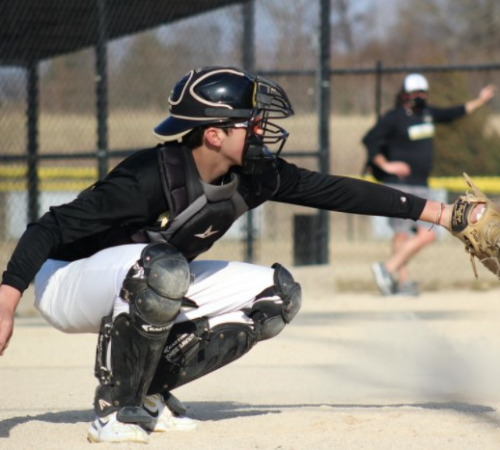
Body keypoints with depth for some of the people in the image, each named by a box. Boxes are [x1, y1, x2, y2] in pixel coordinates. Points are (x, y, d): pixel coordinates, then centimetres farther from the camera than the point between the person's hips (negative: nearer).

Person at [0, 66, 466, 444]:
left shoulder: (254, 177, -10)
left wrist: (437, 212, -5)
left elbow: (336, 191, -4)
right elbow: (51, 228, -31)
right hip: (66, 283, -8)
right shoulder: (150, 177, -31)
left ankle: (149, 390, 0)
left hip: (143, 290, 8)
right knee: (162, 267, -39)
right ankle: (114, 410, -23)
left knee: (276, 295, -1)